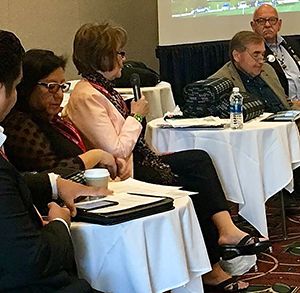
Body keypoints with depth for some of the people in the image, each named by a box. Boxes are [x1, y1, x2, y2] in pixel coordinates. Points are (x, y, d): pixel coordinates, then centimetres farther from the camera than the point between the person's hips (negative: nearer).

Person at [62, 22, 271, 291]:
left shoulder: (102, 88, 13)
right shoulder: (86, 97, -19)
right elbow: (117, 151, -24)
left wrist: (151, 153, 11)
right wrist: (136, 116, -12)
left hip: (135, 161, 10)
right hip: (123, 175, -10)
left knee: (199, 159, -4)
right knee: (195, 186, -13)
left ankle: (226, 230, -18)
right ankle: (210, 268, 2)